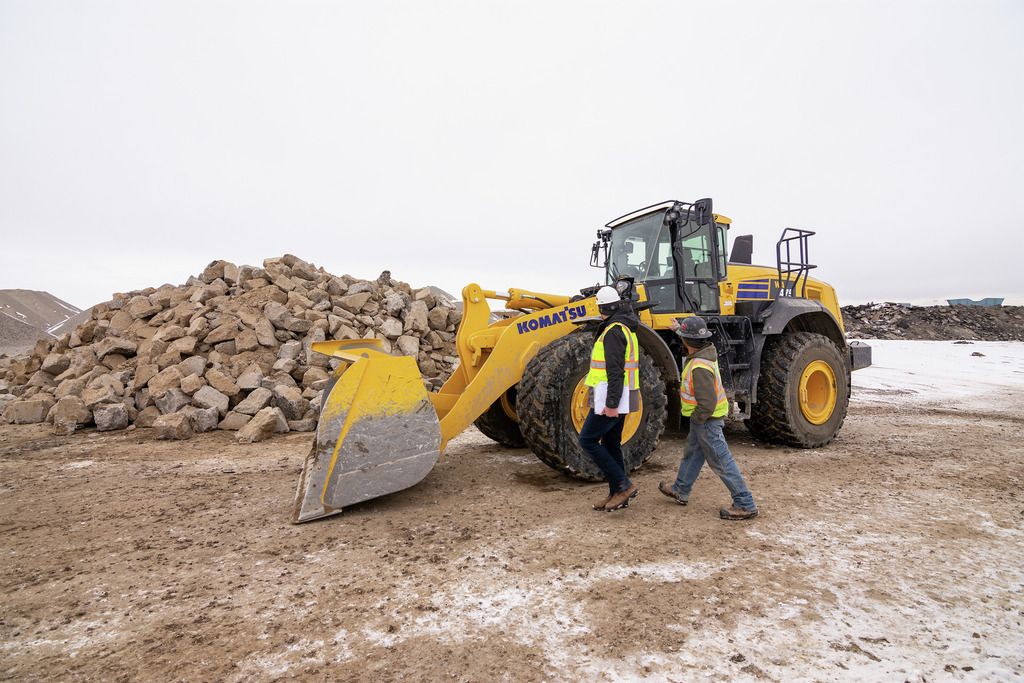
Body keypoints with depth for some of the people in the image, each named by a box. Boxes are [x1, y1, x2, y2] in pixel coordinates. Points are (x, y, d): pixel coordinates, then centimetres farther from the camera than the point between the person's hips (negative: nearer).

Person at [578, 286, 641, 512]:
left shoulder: (613, 330, -16)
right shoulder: (626, 327, 16)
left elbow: (615, 370, -23)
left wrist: (611, 403, -24)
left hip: (611, 399, -10)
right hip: (620, 398, 10)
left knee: (588, 440, -4)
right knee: (611, 444, 14)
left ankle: (623, 485, -3)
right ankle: (617, 494, 19)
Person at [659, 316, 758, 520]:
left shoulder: (700, 367, -31)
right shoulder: (707, 349, -3)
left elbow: (707, 403, -31)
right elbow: (692, 342, 25)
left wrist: (696, 419, -15)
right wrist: (679, 328, 35)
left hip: (707, 419, -10)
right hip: (704, 418, 10)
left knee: (721, 462, -1)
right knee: (692, 454, 22)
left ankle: (745, 505, 8)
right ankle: (680, 492, 39)